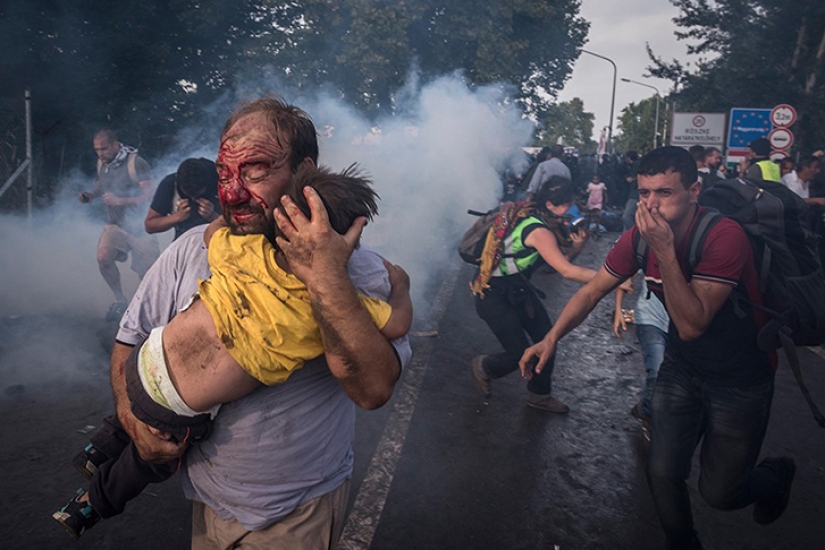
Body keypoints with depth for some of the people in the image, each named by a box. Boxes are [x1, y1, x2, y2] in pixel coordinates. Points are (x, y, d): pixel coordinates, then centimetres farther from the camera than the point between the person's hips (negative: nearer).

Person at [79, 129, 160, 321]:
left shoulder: (136, 163, -15)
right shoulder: (102, 163, 5)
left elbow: (148, 196, -20)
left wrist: (119, 201, -30)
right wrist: (90, 195, 1)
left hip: (138, 224, -5)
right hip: (115, 223, 5)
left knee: (148, 273, -1)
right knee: (103, 257, -19)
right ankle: (120, 299, 0)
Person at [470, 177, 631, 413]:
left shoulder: (540, 220, 0)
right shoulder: (539, 231, -27)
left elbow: (563, 259, 2)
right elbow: (566, 271, -33)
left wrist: (577, 244, -18)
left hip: (517, 286, 9)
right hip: (493, 294, -9)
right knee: (520, 353, -7)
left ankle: (540, 395, 24)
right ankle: (483, 367, 25)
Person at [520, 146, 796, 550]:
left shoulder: (724, 237, -29)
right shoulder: (641, 236, -12)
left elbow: (691, 325, -33)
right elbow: (592, 291, -5)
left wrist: (664, 251, -40)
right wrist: (551, 338, -18)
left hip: (740, 378, -4)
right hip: (682, 368, 5)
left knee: (718, 493, 5)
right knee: (662, 474, 4)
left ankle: (777, 475, 38)